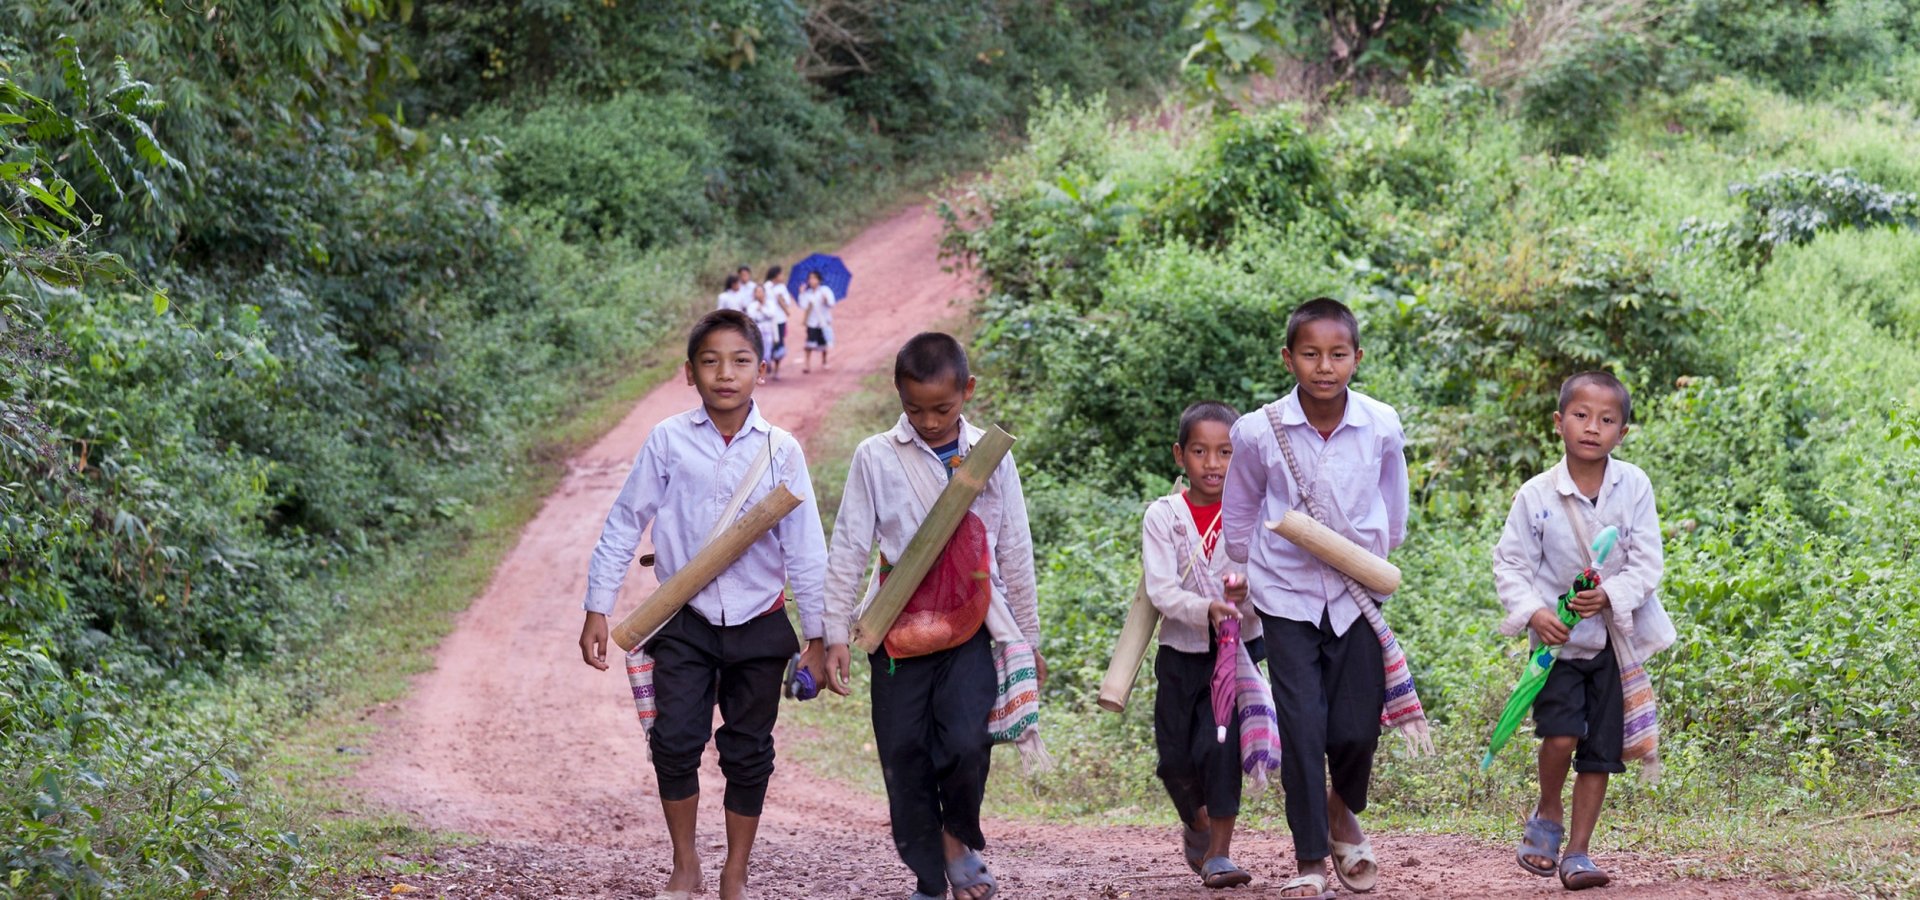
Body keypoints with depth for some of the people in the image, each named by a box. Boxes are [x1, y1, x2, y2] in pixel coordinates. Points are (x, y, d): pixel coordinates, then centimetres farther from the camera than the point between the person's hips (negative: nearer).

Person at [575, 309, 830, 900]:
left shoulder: (780, 451, -3)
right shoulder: (669, 441, -5)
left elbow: (805, 549, 1)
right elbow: (624, 525, 1)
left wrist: (816, 639, 2)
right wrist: (597, 610, -1)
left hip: (759, 626, 1)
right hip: (686, 623, -1)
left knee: (748, 753, 7)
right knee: (675, 741, -9)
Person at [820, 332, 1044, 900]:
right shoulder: (876, 457, 0)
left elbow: (1015, 553, 11)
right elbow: (848, 549, 1)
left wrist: (1030, 639, 14)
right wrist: (836, 634, -3)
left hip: (973, 625, -1)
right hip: (899, 629, 1)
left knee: (965, 741, -19)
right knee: (904, 756, 3)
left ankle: (958, 839, 9)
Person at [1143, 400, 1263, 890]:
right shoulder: (1163, 516, -4)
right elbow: (1160, 590, -13)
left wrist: (1251, 588, -27)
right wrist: (1206, 610, -30)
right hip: (1182, 652, 1)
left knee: (1221, 746, -15)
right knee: (1175, 758, 6)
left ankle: (1219, 854, -8)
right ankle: (1197, 826, 36)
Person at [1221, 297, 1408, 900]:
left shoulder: (1381, 427, -9)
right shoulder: (1258, 432, -13)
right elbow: (1239, 516, 6)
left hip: (1356, 594, 1)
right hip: (1287, 596, -1)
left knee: (1356, 729, 0)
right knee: (1302, 730, -6)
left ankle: (1344, 812, 34)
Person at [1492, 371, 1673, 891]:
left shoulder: (1634, 487, -6)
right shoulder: (1536, 496, -9)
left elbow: (1648, 561, -6)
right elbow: (1510, 563, -4)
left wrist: (1611, 595, -23)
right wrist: (1533, 612, -19)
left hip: (1615, 636, 2)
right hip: (1558, 636, -2)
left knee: (1601, 750, 5)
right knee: (1561, 733, -20)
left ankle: (1577, 852, 16)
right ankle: (1546, 818, 8)